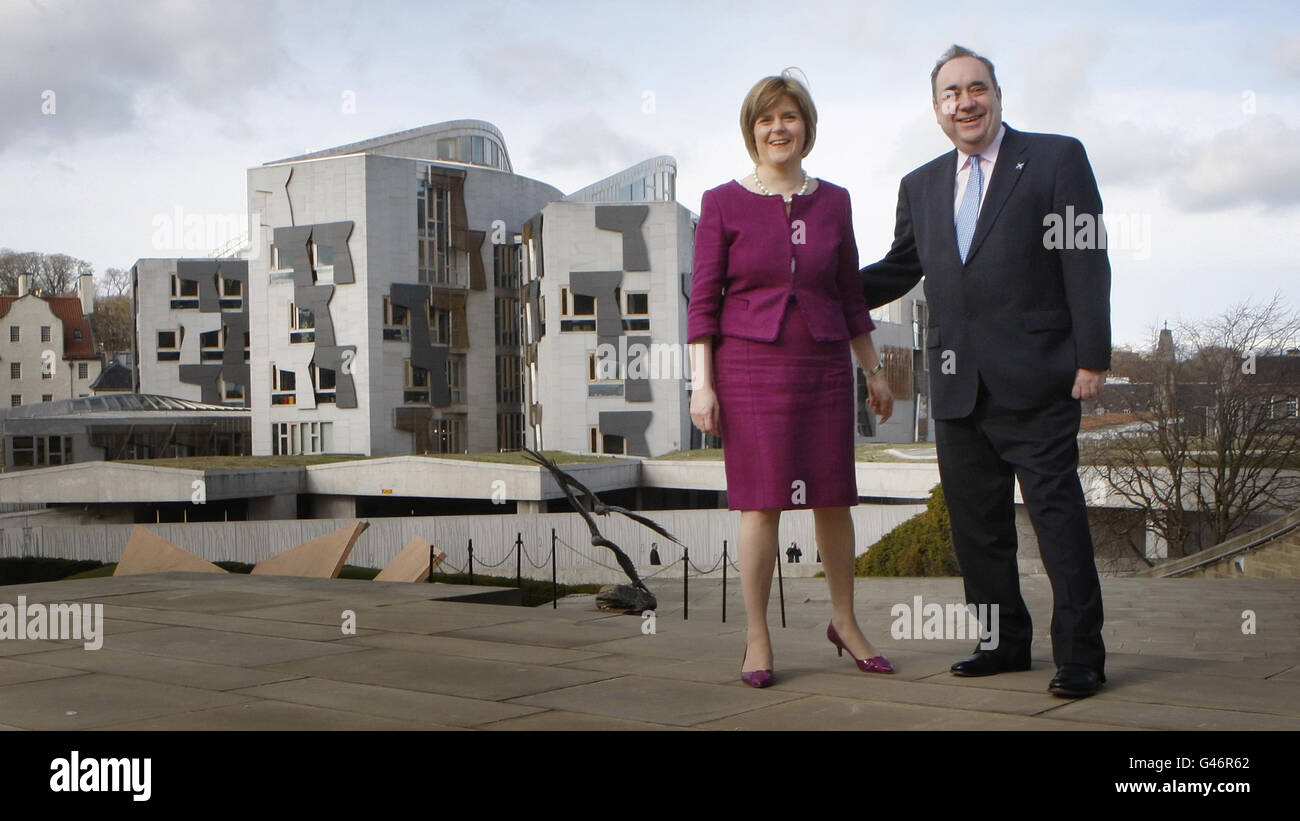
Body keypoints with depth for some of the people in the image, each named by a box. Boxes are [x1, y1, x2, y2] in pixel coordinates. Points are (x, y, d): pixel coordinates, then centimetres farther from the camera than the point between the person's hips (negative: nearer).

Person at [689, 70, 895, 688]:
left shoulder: (833, 202, 9)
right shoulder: (722, 204, 0)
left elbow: (849, 293, 15)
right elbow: (703, 300, -2)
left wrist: (874, 370, 15)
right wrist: (702, 383, -9)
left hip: (824, 365, 3)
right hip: (751, 365, -3)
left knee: (833, 497, 8)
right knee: (762, 501, -3)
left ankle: (844, 622, 27)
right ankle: (757, 641, 9)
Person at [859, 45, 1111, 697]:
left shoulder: (1056, 159, 2)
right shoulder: (920, 186, 17)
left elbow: (1087, 263, -4)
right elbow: (899, 270, 25)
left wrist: (1092, 357, -10)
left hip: (1036, 380, -5)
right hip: (957, 386, 6)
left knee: (1058, 514, -4)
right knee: (976, 521, 10)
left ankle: (1080, 656, 3)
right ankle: (1005, 642, 23)